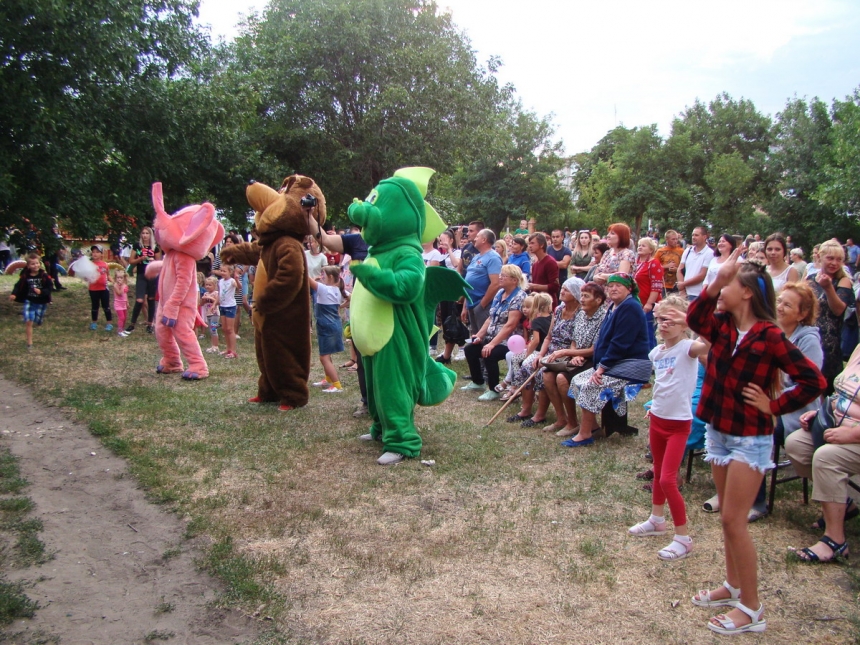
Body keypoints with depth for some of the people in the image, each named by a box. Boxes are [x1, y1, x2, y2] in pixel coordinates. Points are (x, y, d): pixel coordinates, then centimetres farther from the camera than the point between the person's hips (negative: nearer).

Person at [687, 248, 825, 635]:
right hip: (719, 432, 7)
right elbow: (693, 318, -21)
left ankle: (751, 608, 8)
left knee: (733, 520, -4)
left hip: (750, 438, -7)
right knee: (728, 517, 17)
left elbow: (813, 381, -16)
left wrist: (774, 406, -13)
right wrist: (715, 281, -28)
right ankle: (733, 586, 32)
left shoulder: (769, 335, -16)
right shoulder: (722, 326, 1)